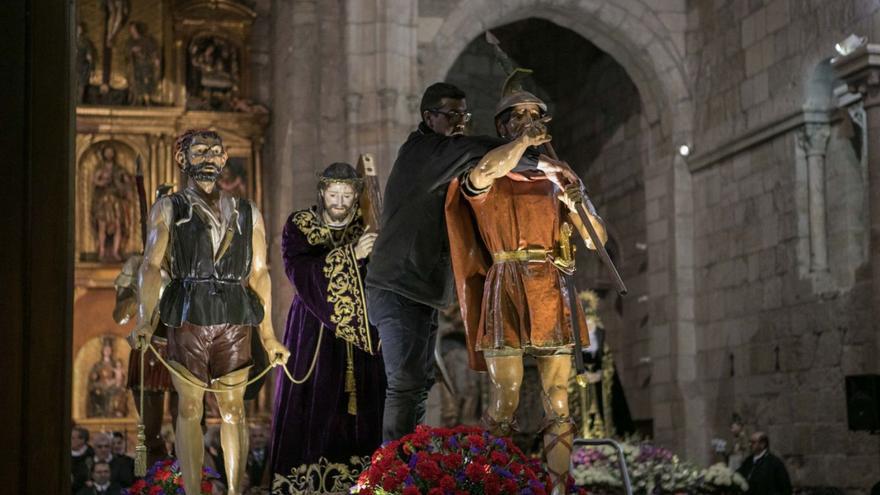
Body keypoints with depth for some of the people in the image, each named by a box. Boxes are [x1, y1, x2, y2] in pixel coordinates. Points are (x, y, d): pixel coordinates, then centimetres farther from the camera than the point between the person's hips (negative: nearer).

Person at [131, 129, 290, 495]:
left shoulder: (248, 214, 15)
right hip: (187, 318, -2)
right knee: (190, 408, -1)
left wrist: (268, 336, 8)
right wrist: (145, 321, -16)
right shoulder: (168, 209, 8)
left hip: (235, 320, 2)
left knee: (233, 408, 0)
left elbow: (259, 273, 13)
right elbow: (151, 266, -2)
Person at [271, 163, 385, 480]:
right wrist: (350, 254, -26)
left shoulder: (367, 225, 5)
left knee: (359, 406, -1)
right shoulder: (300, 225, -1)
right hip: (314, 330, -2)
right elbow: (299, 270, -18)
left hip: (359, 331, 2)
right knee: (312, 408, -4)